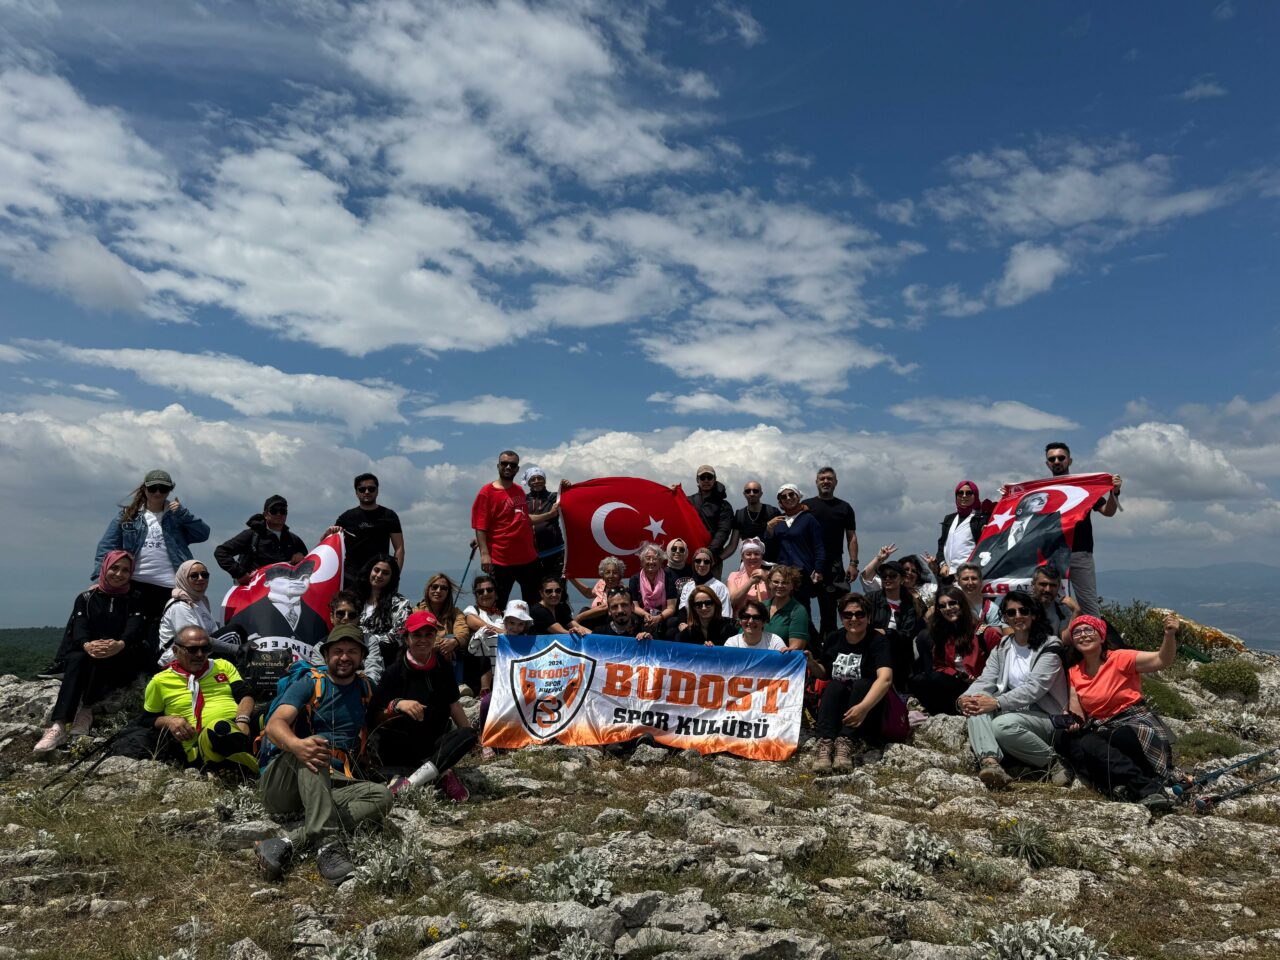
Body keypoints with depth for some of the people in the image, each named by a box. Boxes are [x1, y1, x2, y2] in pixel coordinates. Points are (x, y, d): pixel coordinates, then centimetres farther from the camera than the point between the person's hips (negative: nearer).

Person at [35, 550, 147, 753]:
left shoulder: (136, 599, 9)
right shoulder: (86, 598, 12)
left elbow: (135, 628, -11)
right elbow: (79, 628, -6)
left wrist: (120, 644, -36)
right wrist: (87, 645, -32)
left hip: (125, 660, -1)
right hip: (89, 654, 1)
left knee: (102, 659, -35)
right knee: (75, 659, -33)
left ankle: (86, 710, -26)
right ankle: (59, 726, -44)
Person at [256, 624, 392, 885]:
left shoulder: (365, 688, 15)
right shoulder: (309, 684, 1)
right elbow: (275, 724, -17)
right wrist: (296, 745, -38)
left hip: (331, 786, 4)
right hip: (281, 783, -3)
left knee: (382, 796, -25)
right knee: (312, 746, -35)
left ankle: (289, 843, -38)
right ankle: (328, 845, -49)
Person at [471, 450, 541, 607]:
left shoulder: (520, 490, 13)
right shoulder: (487, 492, -6)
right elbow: (480, 527, -13)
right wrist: (484, 553, -22)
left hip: (529, 558, 6)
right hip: (501, 561, -6)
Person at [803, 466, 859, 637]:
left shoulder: (844, 507, 10)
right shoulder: (806, 505, 9)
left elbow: (852, 537, 7)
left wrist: (853, 563, -3)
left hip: (834, 564, 0)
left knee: (829, 606, 0)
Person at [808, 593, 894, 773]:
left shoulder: (878, 642, -15)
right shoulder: (833, 639, 0)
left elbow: (885, 678, -31)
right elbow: (824, 674, 14)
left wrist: (864, 707, -47)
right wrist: (811, 663, -9)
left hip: (871, 704, -3)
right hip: (836, 706, 3)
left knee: (862, 684, -30)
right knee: (835, 686, -27)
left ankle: (845, 743, -44)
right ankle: (825, 743, -45)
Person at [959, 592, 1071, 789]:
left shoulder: (1049, 647, -3)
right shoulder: (1001, 648, 14)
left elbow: (1034, 688, -17)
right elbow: (985, 680, 0)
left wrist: (997, 703, -30)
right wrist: (964, 699, -23)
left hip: (1044, 716, -5)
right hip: (1012, 712, 5)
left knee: (1003, 725, -35)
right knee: (976, 705, -24)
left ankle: (1053, 760, -13)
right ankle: (988, 761, -41)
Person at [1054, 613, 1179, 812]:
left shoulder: (1119, 659, -6)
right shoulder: (1074, 673, 9)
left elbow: (1162, 660, -16)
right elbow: (1077, 712, 7)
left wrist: (1170, 635, -34)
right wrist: (1070, 720, -16)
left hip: (1134, 722, -6)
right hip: (1100, 727, 6)